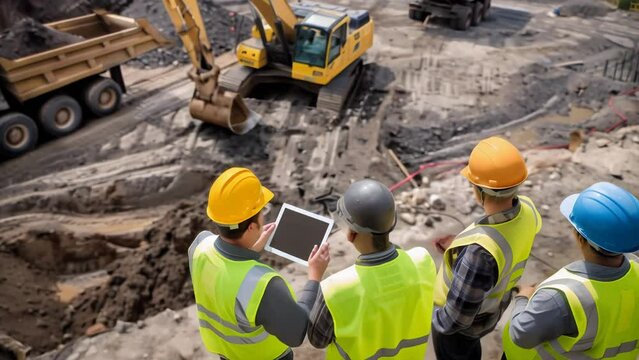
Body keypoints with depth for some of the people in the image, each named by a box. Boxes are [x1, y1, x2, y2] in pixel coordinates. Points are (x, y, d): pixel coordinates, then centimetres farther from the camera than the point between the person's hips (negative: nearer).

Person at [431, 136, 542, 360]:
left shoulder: (479, 251, -47)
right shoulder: (526, 209, -22)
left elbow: (457, 317, -33)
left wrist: (436, 318, -13)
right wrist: (459, 247, -3)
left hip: (460, 322, -6)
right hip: (492, 305, 6)